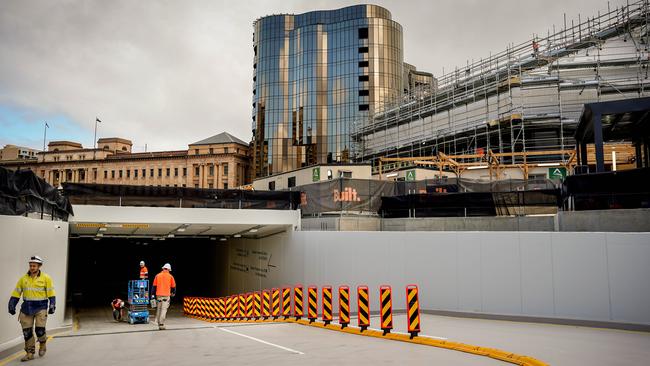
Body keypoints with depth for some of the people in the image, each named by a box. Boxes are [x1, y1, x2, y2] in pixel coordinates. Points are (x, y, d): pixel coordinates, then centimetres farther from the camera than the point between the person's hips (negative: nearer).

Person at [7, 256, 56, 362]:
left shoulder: (46, 278, -3)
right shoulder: (23, 279, 6)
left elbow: (51, 294, -2)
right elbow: (16, 294, 11)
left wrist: (52, 306, -7)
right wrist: (11, 305, 5)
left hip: (40, 308, -3)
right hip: (26, 308, 4)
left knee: (40, 329, -10)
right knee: (27, 331, 3)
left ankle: (42, 345, 20)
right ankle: (30, 353, 16)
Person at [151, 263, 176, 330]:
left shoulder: (157, 276, 7)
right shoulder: (170, 276, 1)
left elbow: (154, 286, 6)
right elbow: (173, 286, 8)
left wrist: (152, 294, 9)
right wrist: (173, 293, 26)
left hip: (159, 295, 3)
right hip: (166, 295, -3)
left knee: (158, 309, 14)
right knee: (164, 310, -5)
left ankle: (158, 323, 20)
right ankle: (161, 324, -12)